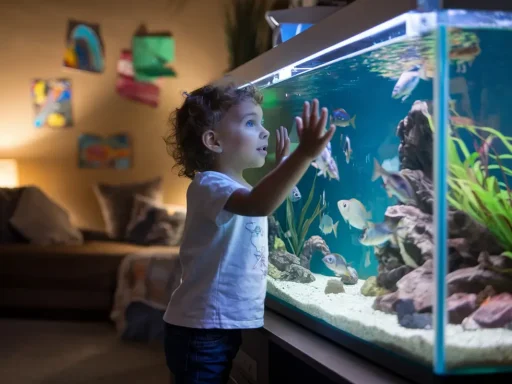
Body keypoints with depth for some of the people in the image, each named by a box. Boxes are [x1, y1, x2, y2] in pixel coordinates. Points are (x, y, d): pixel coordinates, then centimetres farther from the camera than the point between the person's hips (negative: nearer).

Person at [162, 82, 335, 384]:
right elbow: (260, 204, -41)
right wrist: (304, 154, -48)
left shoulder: (244, 189, 12)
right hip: (202, 330, -10)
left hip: (227, 325, 10)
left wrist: (282, 167, 24)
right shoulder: (209, 184, -20)